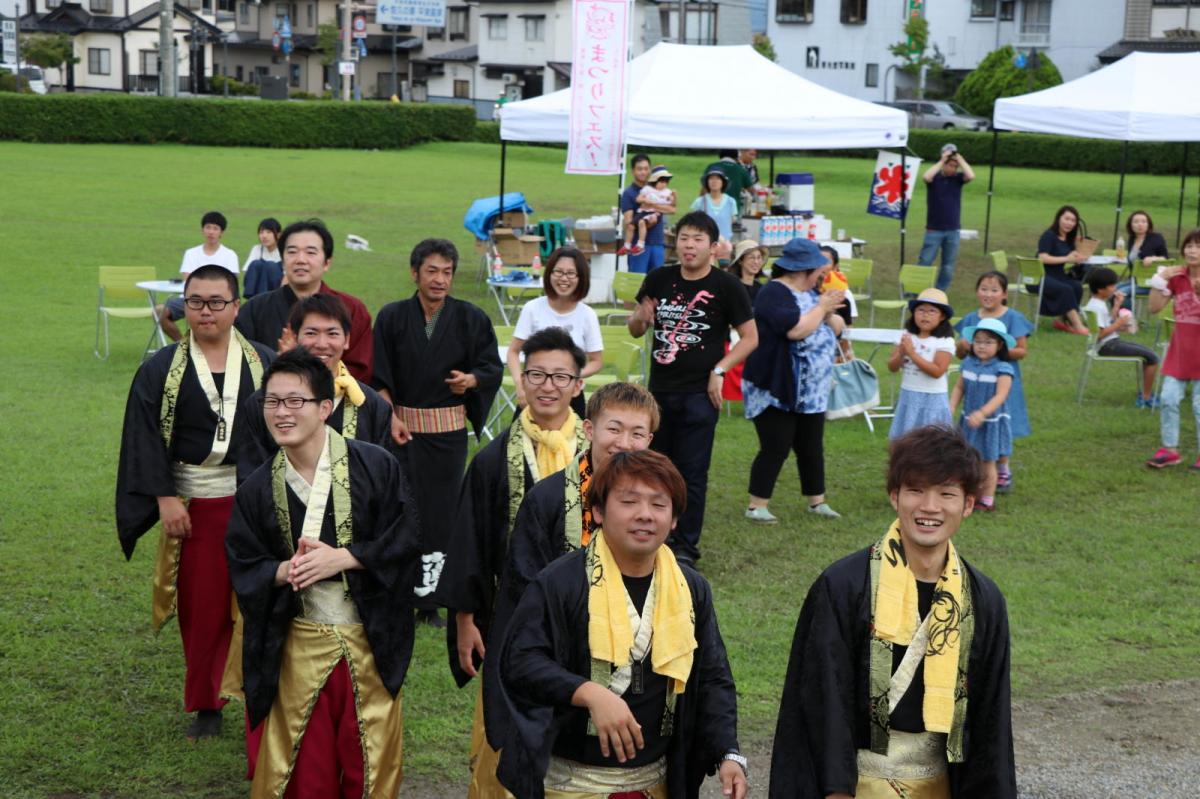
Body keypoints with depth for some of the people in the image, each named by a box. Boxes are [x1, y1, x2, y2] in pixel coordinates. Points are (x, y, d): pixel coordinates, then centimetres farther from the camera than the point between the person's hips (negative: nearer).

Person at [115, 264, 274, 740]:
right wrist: (165, 499, -11)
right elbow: (146, 439, -3)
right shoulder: (161, 370, 0)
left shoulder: (263, 363, 1)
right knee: (202, 608, 7)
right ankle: (206, 704, 20)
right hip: (193, 507, 0)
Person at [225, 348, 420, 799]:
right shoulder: (256, 490, 2)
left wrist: (343, 558, -18)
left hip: (370, 642, -2)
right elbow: (243, 572, 3)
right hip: (296, 648, 2)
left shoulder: (375, 467, -6)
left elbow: (405, 545, -7)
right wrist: (282, 572, -17)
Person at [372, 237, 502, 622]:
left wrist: (471, 379, -17)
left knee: (442, 510, 1)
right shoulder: (392, 317, 1)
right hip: (403, 427, 0)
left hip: (449, 428, 0)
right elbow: (380, 376, 3)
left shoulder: (471, 318, 1)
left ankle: (430, 597, 8)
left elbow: (493, 367, 4)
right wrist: (390, 417, -9)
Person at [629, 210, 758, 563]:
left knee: (692, 472, 0)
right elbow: (636, 330, 13)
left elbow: (750, 337, -2)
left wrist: (720, 370, -12)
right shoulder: (659, 280, 4)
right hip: (659, 390, 4)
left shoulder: (726, 286, -6)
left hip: (700, 394, -4)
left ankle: (687, 544, 11)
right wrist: (640, 318, -10)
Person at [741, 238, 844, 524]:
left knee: (812, 448, 13)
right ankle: (756, 506, 3)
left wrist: (829, 311, -3)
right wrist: (822, 306, -16)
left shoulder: (808, 292, 13)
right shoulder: (775, 293, -17)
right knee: (775, 449, -5)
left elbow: (831, 329, 18)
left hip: (811, 391, 9)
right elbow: (796, 329, -30)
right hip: (777, 390, -9)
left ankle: (817, 501, 23)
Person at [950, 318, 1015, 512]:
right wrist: (951, 407, -9)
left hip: (990, 423, -4)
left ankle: (987, 500, 20)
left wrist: (982, 413, -36)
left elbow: (1000, 396, -24)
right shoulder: (968, 363, 0)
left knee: (987, 463, 7)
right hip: (969, 421, 5)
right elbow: (959, 388, 6)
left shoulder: (1002, 369, -15)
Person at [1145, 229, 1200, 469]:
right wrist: (1159, 279, -10)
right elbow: (1154, 307, 0)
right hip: (1179, 351, 4)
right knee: (1168, 399, 4)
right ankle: (1169, 450, 17)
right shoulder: (1177, 277, 2)